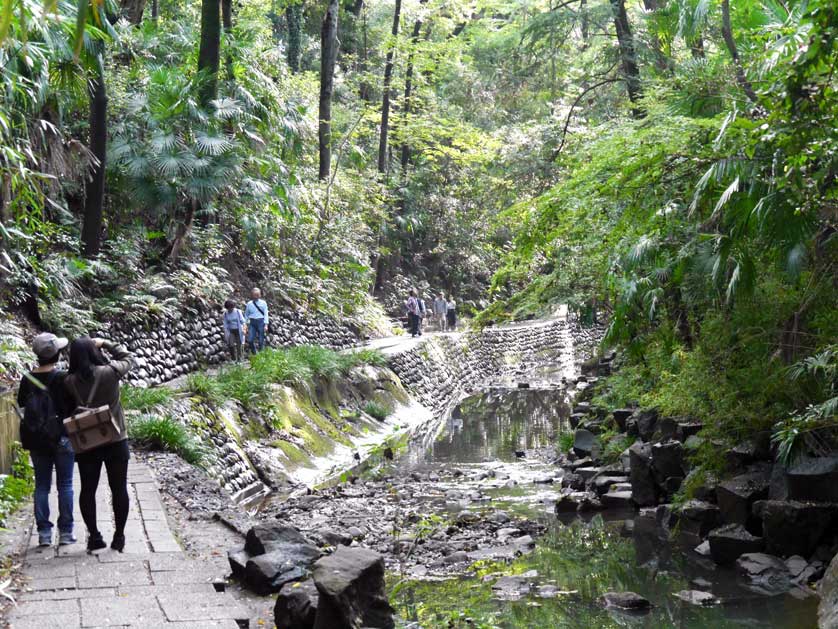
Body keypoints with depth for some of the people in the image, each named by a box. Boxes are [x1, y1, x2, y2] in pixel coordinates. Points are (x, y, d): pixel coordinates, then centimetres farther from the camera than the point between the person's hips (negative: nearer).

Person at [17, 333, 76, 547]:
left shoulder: (28, 379, -3)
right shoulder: (62, 378, -14)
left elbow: (21, 403, 11)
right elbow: (74, 405, -12)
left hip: (36, 440, 3)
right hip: (62, 438, -3)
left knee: (41, 485, 11)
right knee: (65, 485, 6)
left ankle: (44, 532, 9)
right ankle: (65, 532, 8)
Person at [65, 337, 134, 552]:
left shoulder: (70, 382, -11)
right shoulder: (110, 372, -15)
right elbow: (128, 358, 2)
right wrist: (105, 343, 4)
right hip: (115, 440, -1)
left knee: (88, 489, 12)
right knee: (119, 488, 10)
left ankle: (94, 536, 14)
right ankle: (119, 536, 14)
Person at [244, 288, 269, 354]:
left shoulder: (263, 303, 3)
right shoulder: (249, 304, 7)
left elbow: (266, 314, 1)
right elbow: (246, 315, 12)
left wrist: (266, 325, -7)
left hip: (261, 322, -1)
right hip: (252, 322, 1)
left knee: (261, 341, 2)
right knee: (250, 340, -8)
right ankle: (254, 353, 11)